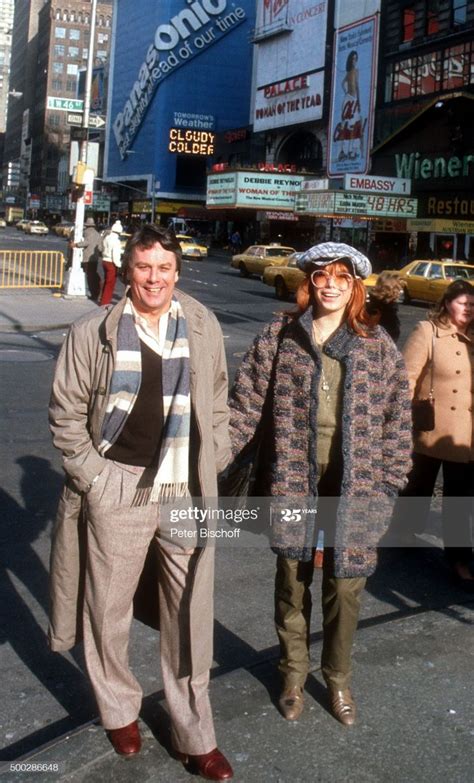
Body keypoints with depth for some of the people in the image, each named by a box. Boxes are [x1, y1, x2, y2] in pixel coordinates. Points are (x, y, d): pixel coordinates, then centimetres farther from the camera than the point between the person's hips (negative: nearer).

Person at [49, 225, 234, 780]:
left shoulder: (203, 327, 3)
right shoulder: (93, 334, -5)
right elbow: (66, 413, 1)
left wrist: (213, 465, 6)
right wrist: (93, 476, -4)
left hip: (188, 493, 2)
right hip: (117, 493, -2)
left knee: (191, 615, 9)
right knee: (110, 609, 11)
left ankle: (195, 736, 25)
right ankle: (118, 709, 36)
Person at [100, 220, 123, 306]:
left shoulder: (106, 238, 6)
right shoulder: (115, 240, -18)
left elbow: (103, 250, 12)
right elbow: (115, 255, -21)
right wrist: (119, 265, -14)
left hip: (105, 261, 8)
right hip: (112, 263, -8)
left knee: (106, 281, 22)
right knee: (110, 283, 0)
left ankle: (104, 298, 34)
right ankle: (105, 302, 2)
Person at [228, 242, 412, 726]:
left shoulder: (377, 346, 1)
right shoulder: (279, 336, -1)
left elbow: (397, 418, 3)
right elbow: (245, 404, -2)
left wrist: (387, 482, -2)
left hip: (354, 485, 0)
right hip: (293, 480, 0)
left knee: (345, 585, 8)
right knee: (292, 577, 13)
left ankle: (338, 678, 33)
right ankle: (293, 671, 36)